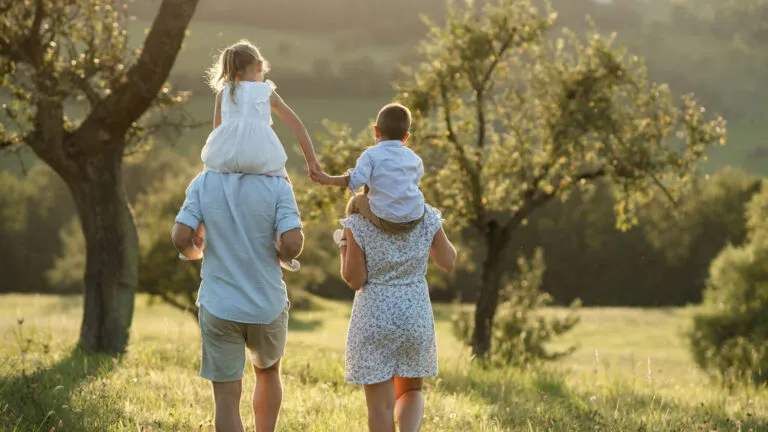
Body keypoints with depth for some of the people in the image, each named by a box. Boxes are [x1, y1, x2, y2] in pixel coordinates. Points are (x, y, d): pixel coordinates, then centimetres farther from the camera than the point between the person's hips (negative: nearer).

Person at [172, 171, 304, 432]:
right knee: (268, 371, 28)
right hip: (267, 305, 1)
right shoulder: (277, 185, -9)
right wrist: (282, 256, 4)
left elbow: (180, 238, -12)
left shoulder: (203, 183, -5)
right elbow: (293, 243, -20)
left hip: (219, 306, 0)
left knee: (226, 397, 4)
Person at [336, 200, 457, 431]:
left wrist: (344, 247, 7)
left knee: (381, 404, 7)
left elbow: (354, 279, -12)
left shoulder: (358, 221, -12)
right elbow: (448, 262, 5)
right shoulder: (426, 215, -4)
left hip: (374, 318, -2)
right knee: (410, 393, 19)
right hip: (415, 316, 3)